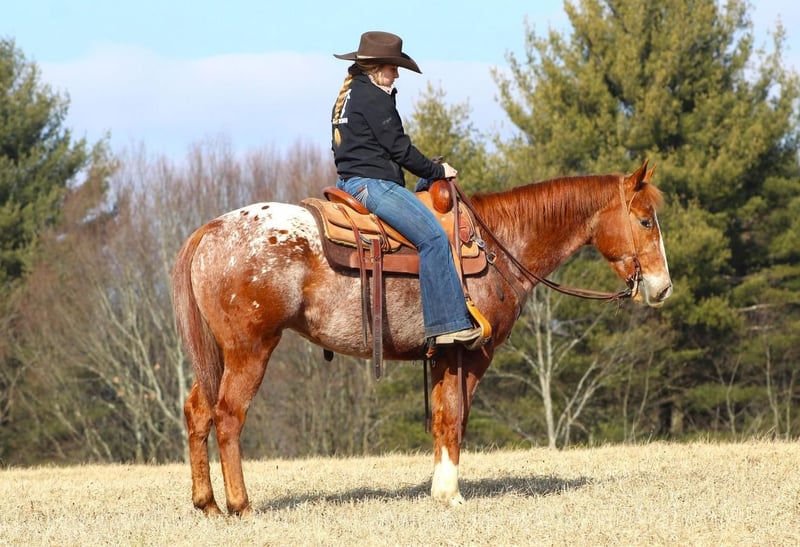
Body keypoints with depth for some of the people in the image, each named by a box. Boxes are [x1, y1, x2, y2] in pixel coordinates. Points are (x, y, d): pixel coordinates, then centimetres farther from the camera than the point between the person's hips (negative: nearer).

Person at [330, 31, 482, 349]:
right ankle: (449, 324, -26)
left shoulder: (349, 94, 20)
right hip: (372, 183, -12)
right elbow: (398, 147, -12)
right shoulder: (374, 97, -11)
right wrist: (436, 172, 1)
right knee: (432, 236, -19)